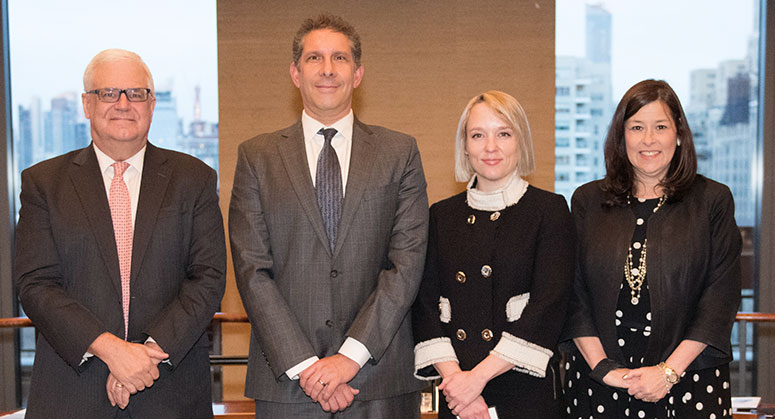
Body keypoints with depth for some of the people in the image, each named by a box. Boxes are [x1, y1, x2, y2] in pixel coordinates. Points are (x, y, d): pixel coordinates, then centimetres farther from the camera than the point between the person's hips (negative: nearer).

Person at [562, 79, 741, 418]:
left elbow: (722, 296, -3)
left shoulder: (713, 200, 2)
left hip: (690, 380, -1)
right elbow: (573, 292, 2)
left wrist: (669, 371, -11)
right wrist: (602, 366, -9)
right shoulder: (588, 200, 6)